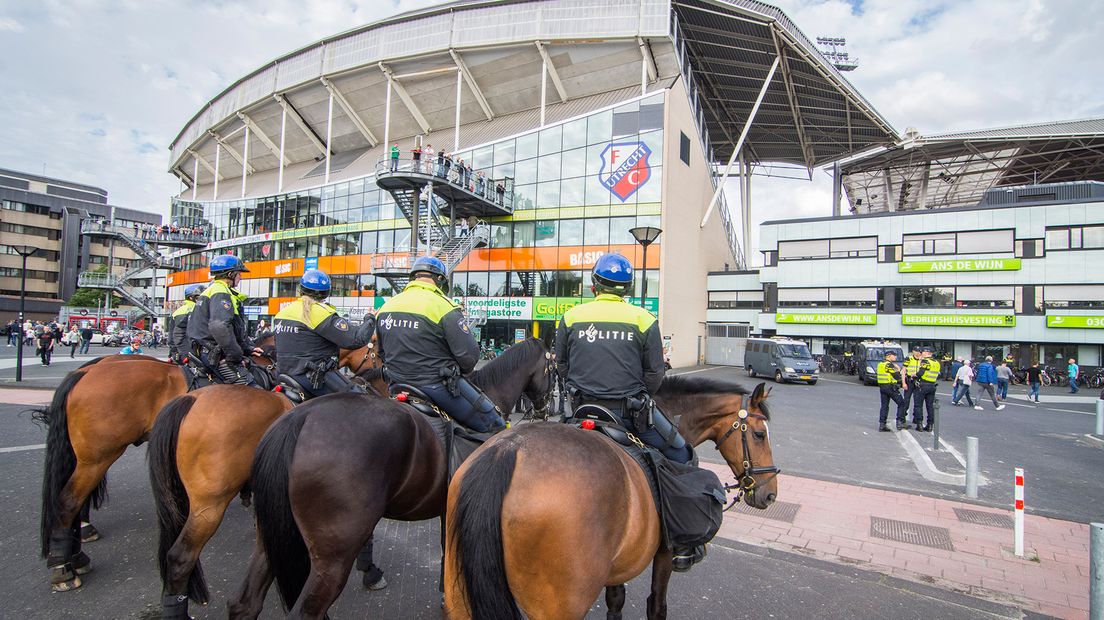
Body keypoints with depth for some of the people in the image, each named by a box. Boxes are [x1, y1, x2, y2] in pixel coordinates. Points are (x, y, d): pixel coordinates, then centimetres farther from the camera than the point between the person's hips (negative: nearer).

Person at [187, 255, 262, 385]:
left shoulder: (213, 289, 24)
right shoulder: (221, 291, -12)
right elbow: (219, 326, -29)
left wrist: (248, 348, 20)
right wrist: (236, 356, -21)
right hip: (216, 354, -11)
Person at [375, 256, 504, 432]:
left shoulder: (386, 306, 6)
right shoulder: (443, 306, -16)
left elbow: (381, 352, 16)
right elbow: (469, 355, -18)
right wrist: (456, 371, 2)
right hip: (438, 387, -7)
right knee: (495, 425, 3)